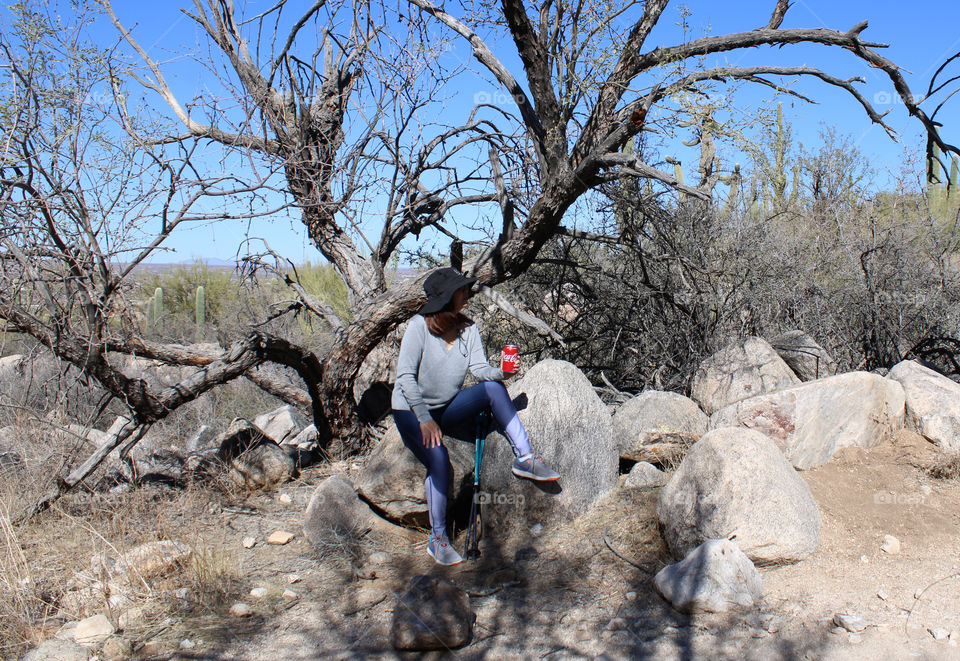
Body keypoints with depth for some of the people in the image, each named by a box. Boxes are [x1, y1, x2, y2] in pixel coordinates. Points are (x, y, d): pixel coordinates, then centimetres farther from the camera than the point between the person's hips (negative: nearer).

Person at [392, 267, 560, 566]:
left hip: (449, 406, 5)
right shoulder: (419, 326, -18)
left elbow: (480, 367, -10)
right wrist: (425, 420, -25)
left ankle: (525, 459, -22)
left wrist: (500, 372, -33)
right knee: (439, 461, -29)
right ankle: (437, 539, -13)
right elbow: (405, 376, -21)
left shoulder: (468, 328, -3)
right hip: (412, 411, -4)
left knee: (493, 387, -23)